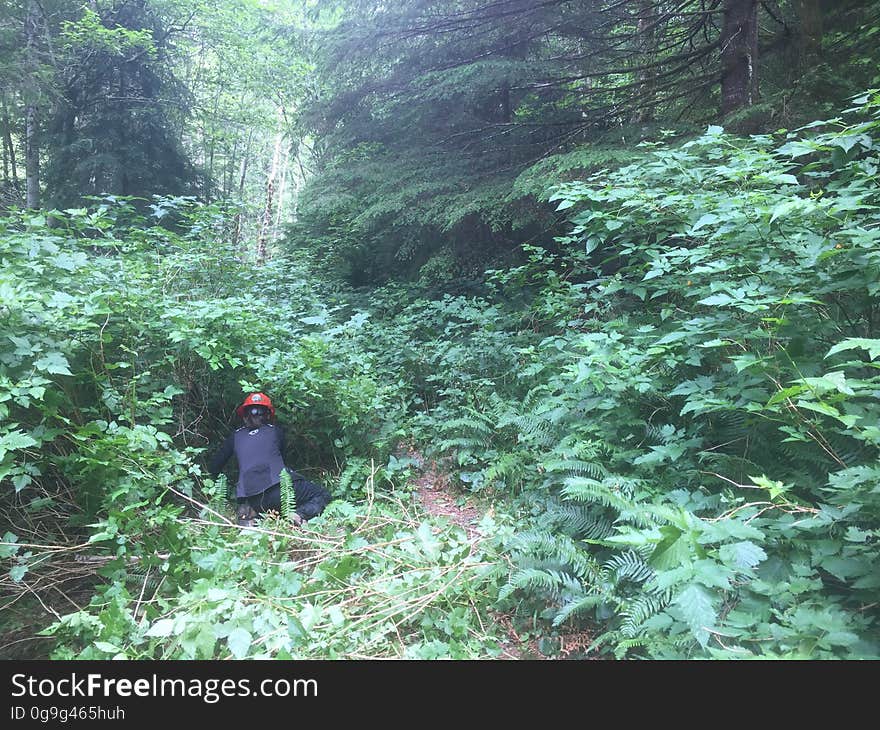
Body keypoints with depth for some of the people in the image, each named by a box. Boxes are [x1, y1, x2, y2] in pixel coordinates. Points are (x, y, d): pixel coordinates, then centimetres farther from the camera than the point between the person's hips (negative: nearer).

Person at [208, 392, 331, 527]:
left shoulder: (235, 436, 19)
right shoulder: (275, 431, 16)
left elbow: (213, 466, 23)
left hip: (253, 502, 3)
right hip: (279, 487, -3)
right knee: (322, 495, 13)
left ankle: (250, 515, 2)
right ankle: (298, 516, -17)